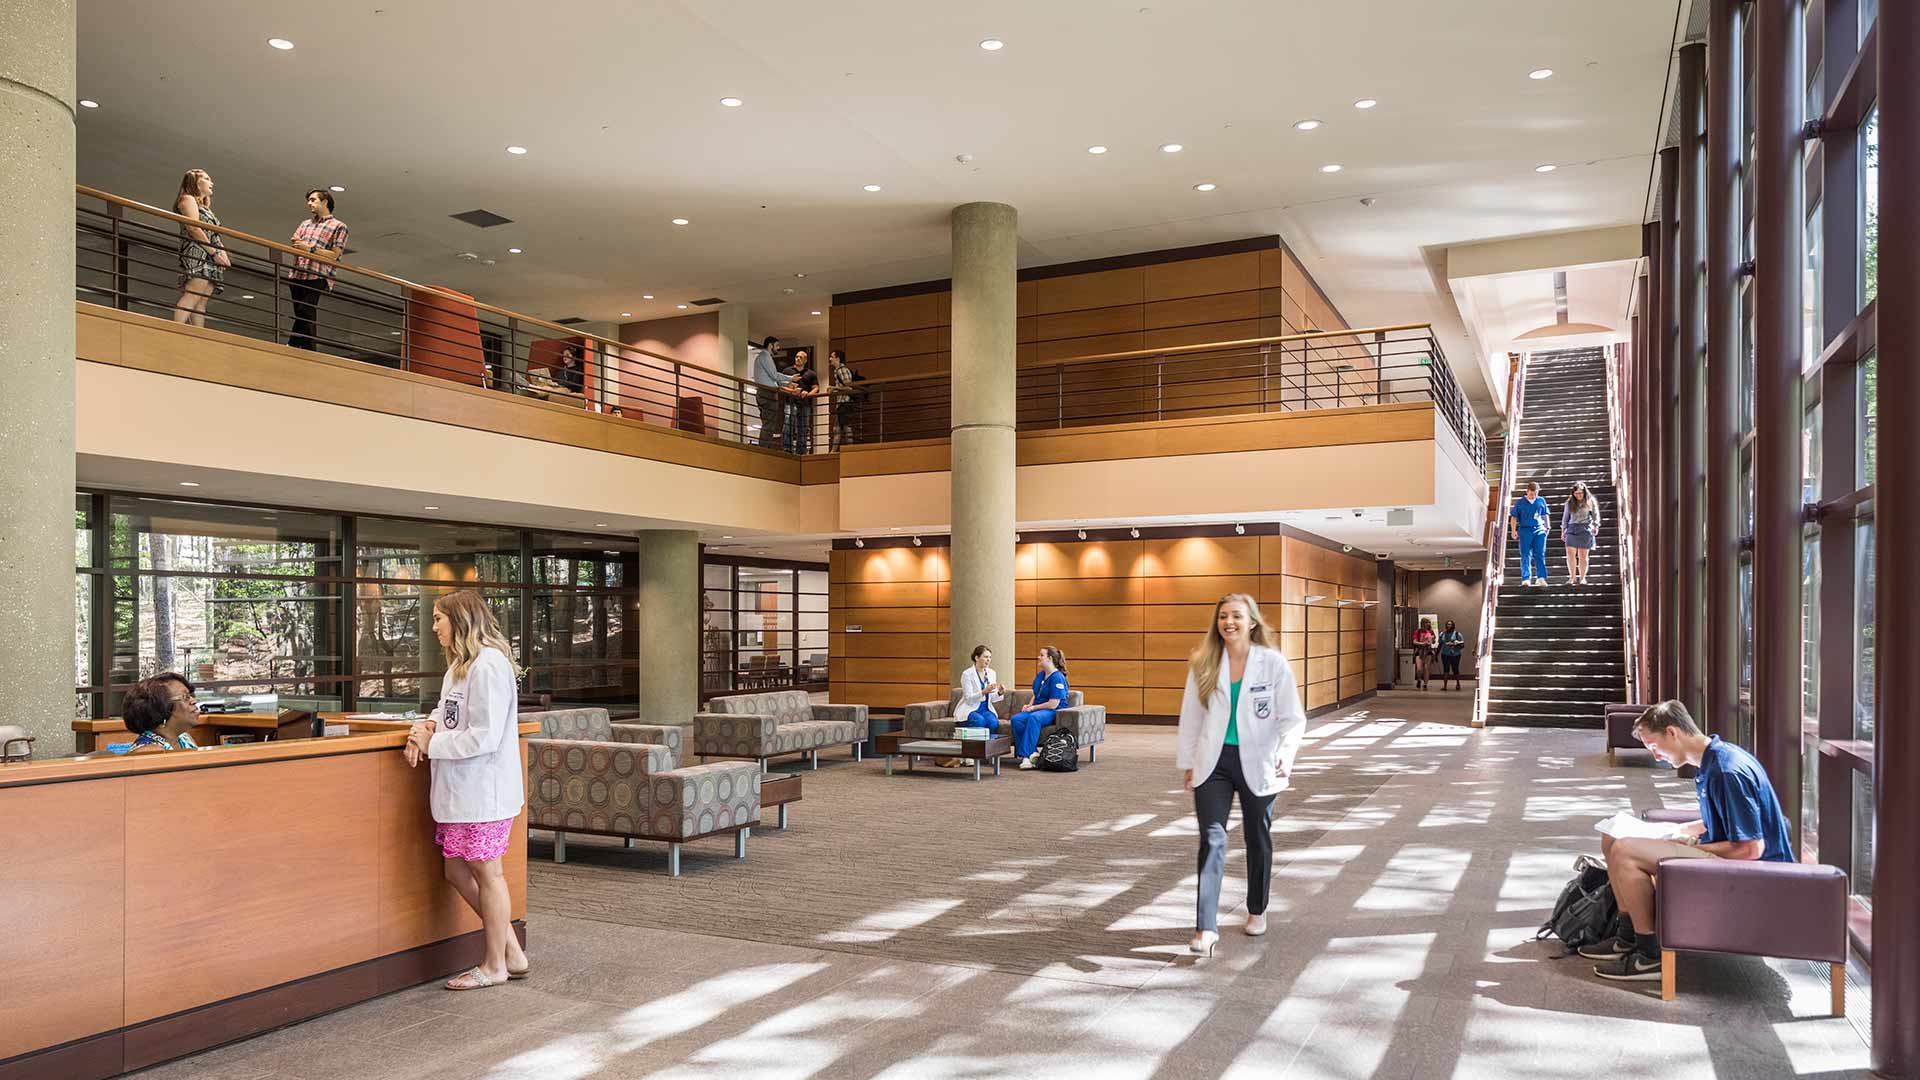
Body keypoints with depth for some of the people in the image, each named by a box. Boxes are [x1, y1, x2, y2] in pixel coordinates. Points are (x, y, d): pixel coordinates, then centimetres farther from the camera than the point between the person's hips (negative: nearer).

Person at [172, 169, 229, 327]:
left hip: (211, 260, 9)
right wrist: (215, 252, -13)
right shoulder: (188, 199, 6)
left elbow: (215, 236, 24)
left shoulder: (205, 207, 32)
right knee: (193, 295, -23)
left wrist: (223, 254, 5)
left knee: (202, 302, -3)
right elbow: (193, 228, -8)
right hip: (197, 254, -9)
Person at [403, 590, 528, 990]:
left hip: (483, 790, -10)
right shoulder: (459, 665, 15)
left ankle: (495, 965, 18)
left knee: (486, 873, 3)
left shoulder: (489, 664, -18)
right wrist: (427, 725, 3)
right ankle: (511, 951, 25)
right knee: (457, 872, 14)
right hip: (458, 790, 10)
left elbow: (484, 736, -22)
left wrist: (431, 744, -12)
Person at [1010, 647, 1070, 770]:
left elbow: (1053, 704, -15)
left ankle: (1025, 754, -39)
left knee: (1033, 718, -39)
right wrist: (1029, 705, 4)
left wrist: (1033, 707, -9)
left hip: (1054, 712, -8)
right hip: (1036, 709, 8)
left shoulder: (1057, 678, -11)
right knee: (1015, 719, -22)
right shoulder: (1039, 675, 15)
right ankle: (1032, 752, -27)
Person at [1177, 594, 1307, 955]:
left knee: (1257, 838, 15)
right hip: (1214, 762, 1)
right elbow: (1191, 717, 6)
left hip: (1257, 763, -1)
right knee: (1212, 839, -9)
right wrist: (1189, 763, 5)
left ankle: (1257, 911, 36)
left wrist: (1286, 755, -23)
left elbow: (1293, 718, -7)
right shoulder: (1203, 664, -1)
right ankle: (1206, 927, -9)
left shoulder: (1273, 664, -8)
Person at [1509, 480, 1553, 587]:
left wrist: (1547, 527, 13)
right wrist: (1514, 530, -2)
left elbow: (1546, 515, 19)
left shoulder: (1541, 501, 10)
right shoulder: (1520, 502, 4)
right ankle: (1526, 579, 3)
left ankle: (1541, 578, -5)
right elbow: (1514, 517, 6)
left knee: (1540, 555, -4)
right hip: (1525, 530, -1)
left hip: (1539, 530, 1)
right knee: (1525, 556, 1)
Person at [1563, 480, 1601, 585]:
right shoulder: (1570, 502, 9)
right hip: (1572, 529, 2)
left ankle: (1582, 578, 10)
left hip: (1585, 529, -2)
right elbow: (1565, 517, 15)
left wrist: (1596, 526, -7)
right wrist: (1563, 531, 14)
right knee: (1570, 554, -9)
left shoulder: (1590, 501, 3)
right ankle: (1572, 577, -1)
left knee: (1583, 556, 1)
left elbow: (1595, 515, 6)